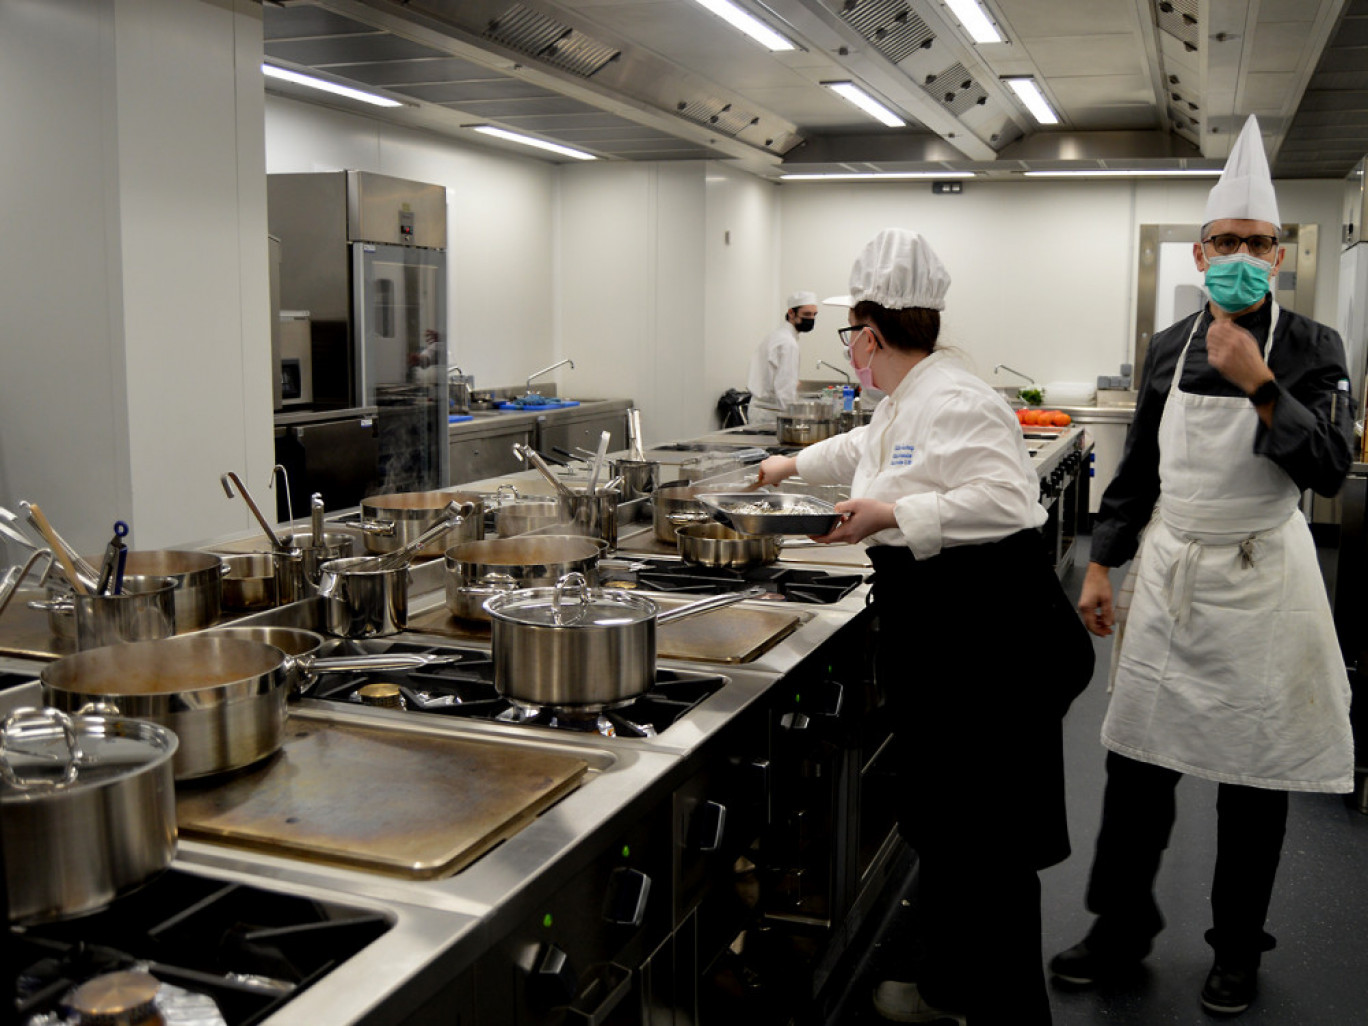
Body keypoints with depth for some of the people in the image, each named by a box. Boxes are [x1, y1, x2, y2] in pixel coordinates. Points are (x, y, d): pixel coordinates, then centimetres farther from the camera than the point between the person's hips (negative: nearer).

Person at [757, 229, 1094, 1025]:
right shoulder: (906, 403, 15)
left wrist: (893, 515, -28)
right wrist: (794, 465, 47)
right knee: (940, 818, 18)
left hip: (990, 644, -10)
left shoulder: (953, 403, -18)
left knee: (987, 837, 0)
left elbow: (1003, 501, -29)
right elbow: (866, 448, 36)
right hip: (936, 637, 10)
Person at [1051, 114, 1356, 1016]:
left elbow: (1329, 469, -16)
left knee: (1254, 778, 9)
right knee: (1139, 765, 8)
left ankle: (1238, 951, 28)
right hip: (1167, 575, 3)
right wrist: (1101, 567, 8)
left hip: (1262, 583, -3)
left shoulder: (1311, 349, -5)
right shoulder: (1170, 348, 6)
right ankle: (1122, 933, 25)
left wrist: (1260, 386, -24)